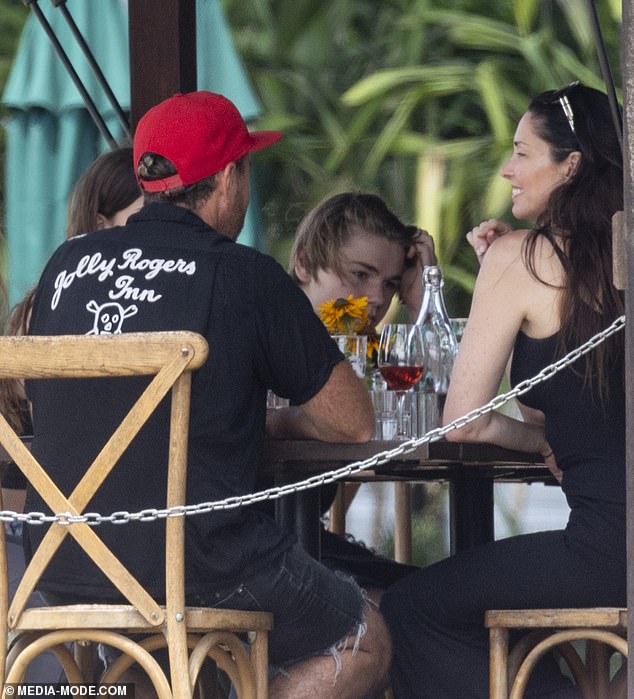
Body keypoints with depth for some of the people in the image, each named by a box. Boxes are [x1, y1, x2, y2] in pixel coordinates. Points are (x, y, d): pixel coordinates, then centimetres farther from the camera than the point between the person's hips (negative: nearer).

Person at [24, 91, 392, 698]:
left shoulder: (67, 264, 6)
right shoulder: (246, 276, -8)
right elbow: (353, 422, -1)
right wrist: (267, 422, 21)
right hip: (193, 566, -6)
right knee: (364, 642, 15)